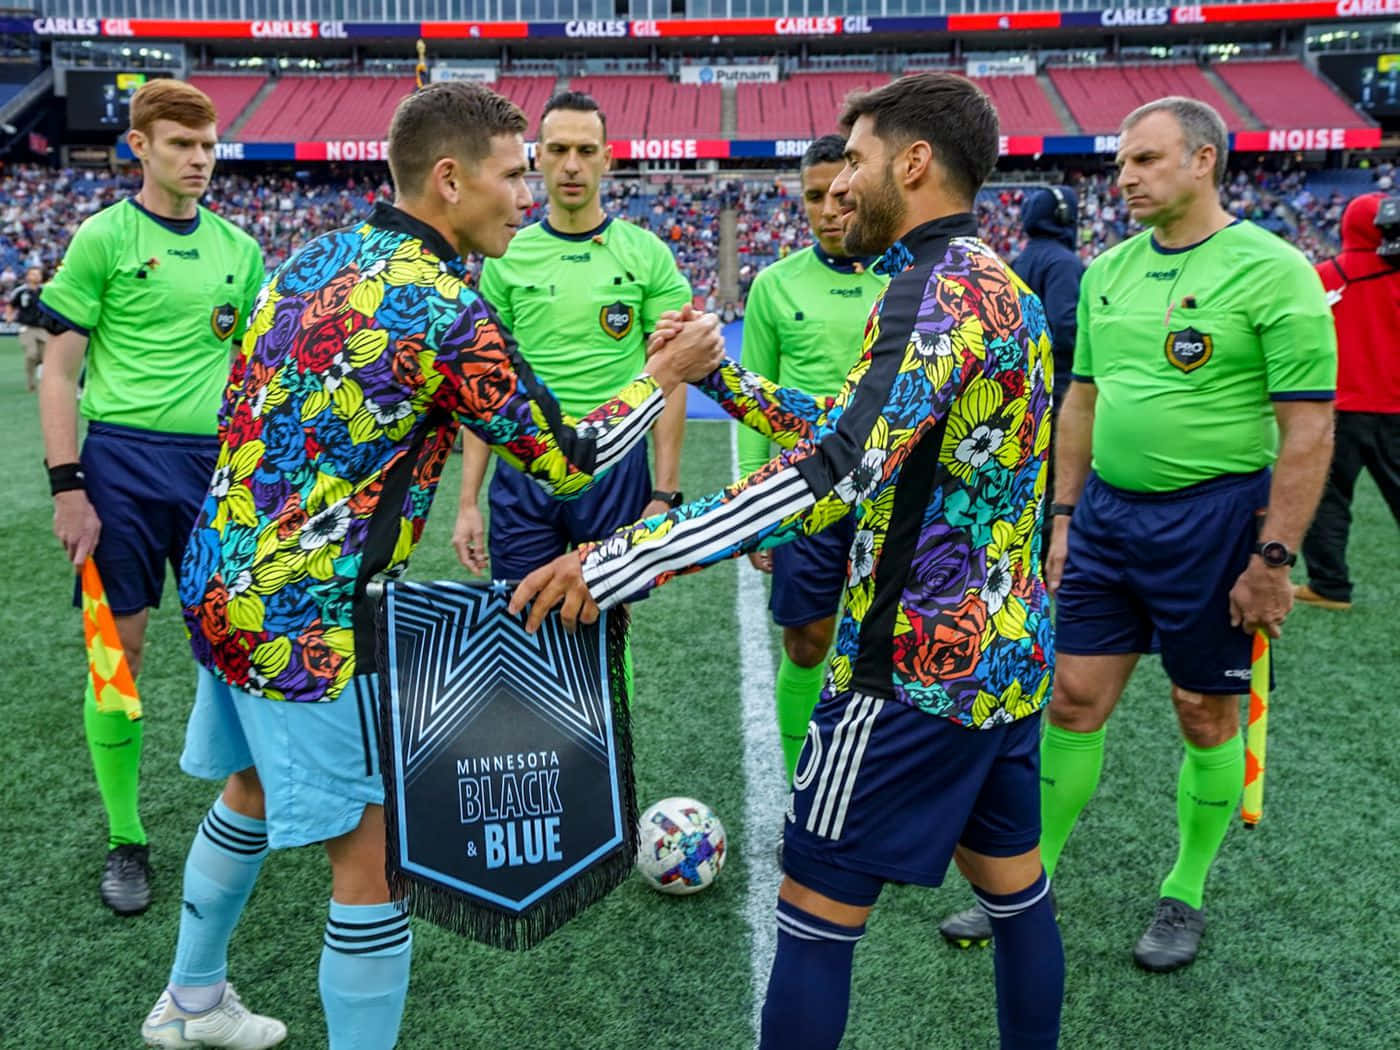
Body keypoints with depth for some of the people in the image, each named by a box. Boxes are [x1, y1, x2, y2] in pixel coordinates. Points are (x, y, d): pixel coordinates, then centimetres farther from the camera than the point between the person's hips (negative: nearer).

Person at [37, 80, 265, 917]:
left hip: (218, 461, 3)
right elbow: (59, 372, -2)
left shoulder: (238, 248, 10)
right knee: (118, 648, 3)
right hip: (123, 457, -3)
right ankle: (126, 840, 17)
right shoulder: (104, 238, -1)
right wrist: (67, 487, -9)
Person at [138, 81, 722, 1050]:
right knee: (376, 846, 3)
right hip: (312, 615, -10)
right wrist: (665, 376, -1)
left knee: (253, 787, 28)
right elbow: (568, 462, -12)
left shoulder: (311, 258, 6)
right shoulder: (447, 313, -19)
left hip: (222, 578, 10)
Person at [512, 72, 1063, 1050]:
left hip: (920, 661, -10)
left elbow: (836, 477, -29)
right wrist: (721, 376, 11)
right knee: (1014, 884, 21)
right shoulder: (1005, 286, 12)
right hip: (1011, 649, 10)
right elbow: (866, 439, 16)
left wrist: (621, 561, -31)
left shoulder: (937, 289, -17)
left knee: (817, 913, 3)